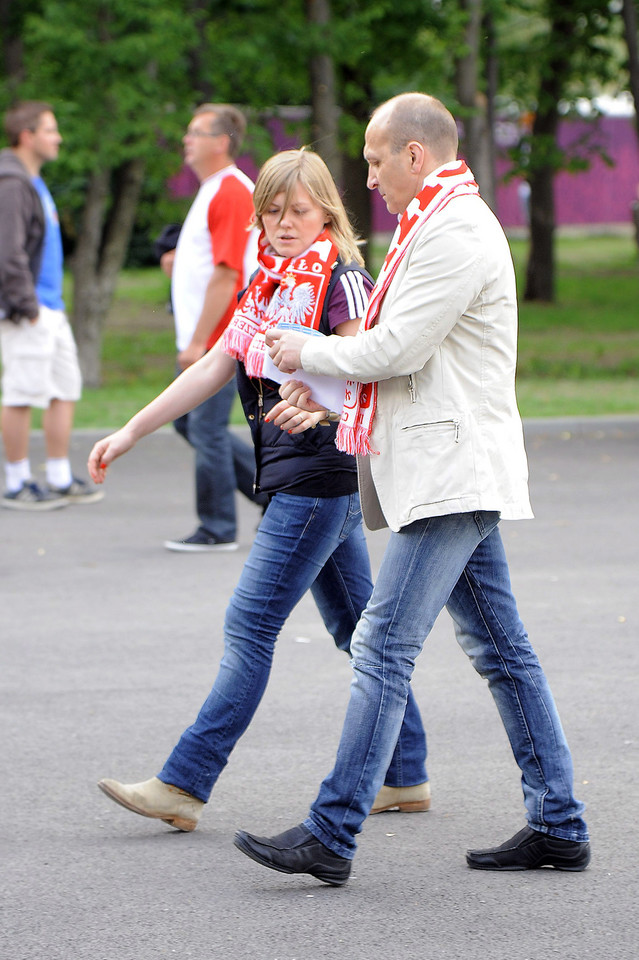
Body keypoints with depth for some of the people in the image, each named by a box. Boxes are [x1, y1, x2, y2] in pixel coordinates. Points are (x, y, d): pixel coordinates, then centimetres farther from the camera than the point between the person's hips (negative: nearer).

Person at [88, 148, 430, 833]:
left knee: (251, 624, -10)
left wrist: (320, 402, -40)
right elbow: (213, 369, 16)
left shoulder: (342, 281, -10)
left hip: (321, 474, -9)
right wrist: (131, 432, 13)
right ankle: (406, 776, 18)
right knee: (356, 626, 12)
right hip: (293, 476, 9)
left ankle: (185, 784, -11)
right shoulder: (269, 285, 16)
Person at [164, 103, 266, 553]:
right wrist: (180, 262, 11)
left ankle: (218, 529, 4)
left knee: (207, 429, -5)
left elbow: (226, 274, -22)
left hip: (218, 339, -11)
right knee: (189, 422, 15)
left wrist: (198, 341, -23)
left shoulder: (232, 194, -17)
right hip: (199, 339, 11)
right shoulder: (212, 191, 16)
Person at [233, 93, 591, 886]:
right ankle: (558, 825, 14)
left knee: (383, 645, -12)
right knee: (499, 649, 11)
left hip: (449, 475, -11)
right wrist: (324, 387, 15)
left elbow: (395, 349, -19)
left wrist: (308, 353, -4)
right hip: (458, 470, 11)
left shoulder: (455, 232, -15)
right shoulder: (439, 225, 19)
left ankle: (332, 834, -13)